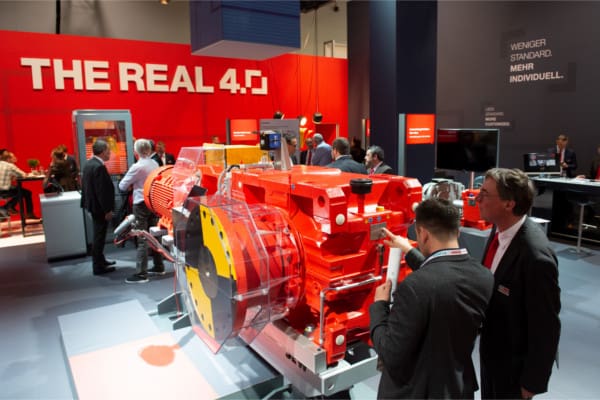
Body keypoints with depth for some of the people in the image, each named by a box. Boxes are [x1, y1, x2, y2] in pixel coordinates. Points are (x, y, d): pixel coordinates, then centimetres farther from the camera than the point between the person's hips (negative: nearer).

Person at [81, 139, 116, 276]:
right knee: (99, 236, -1)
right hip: (99, 206, -10)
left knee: (99, 235, 20)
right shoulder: (99, 167, -23)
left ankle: (100, 260, 33)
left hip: (93, 204, 10)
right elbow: (102, 190, -24)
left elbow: (85, 184, 15)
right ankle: (98, 267, 8)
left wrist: (92, 204, 20)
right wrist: (107, 210, -19)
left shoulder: (89, 163, 8)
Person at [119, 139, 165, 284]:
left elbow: (122, 186, -7)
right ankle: (159, 266, 23)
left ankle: (141, 273, -5)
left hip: (141, 204, -7)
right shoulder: (155, 164, 5)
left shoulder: (137, 167, -15)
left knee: (142, 239, -6)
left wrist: (132, 185, 12)